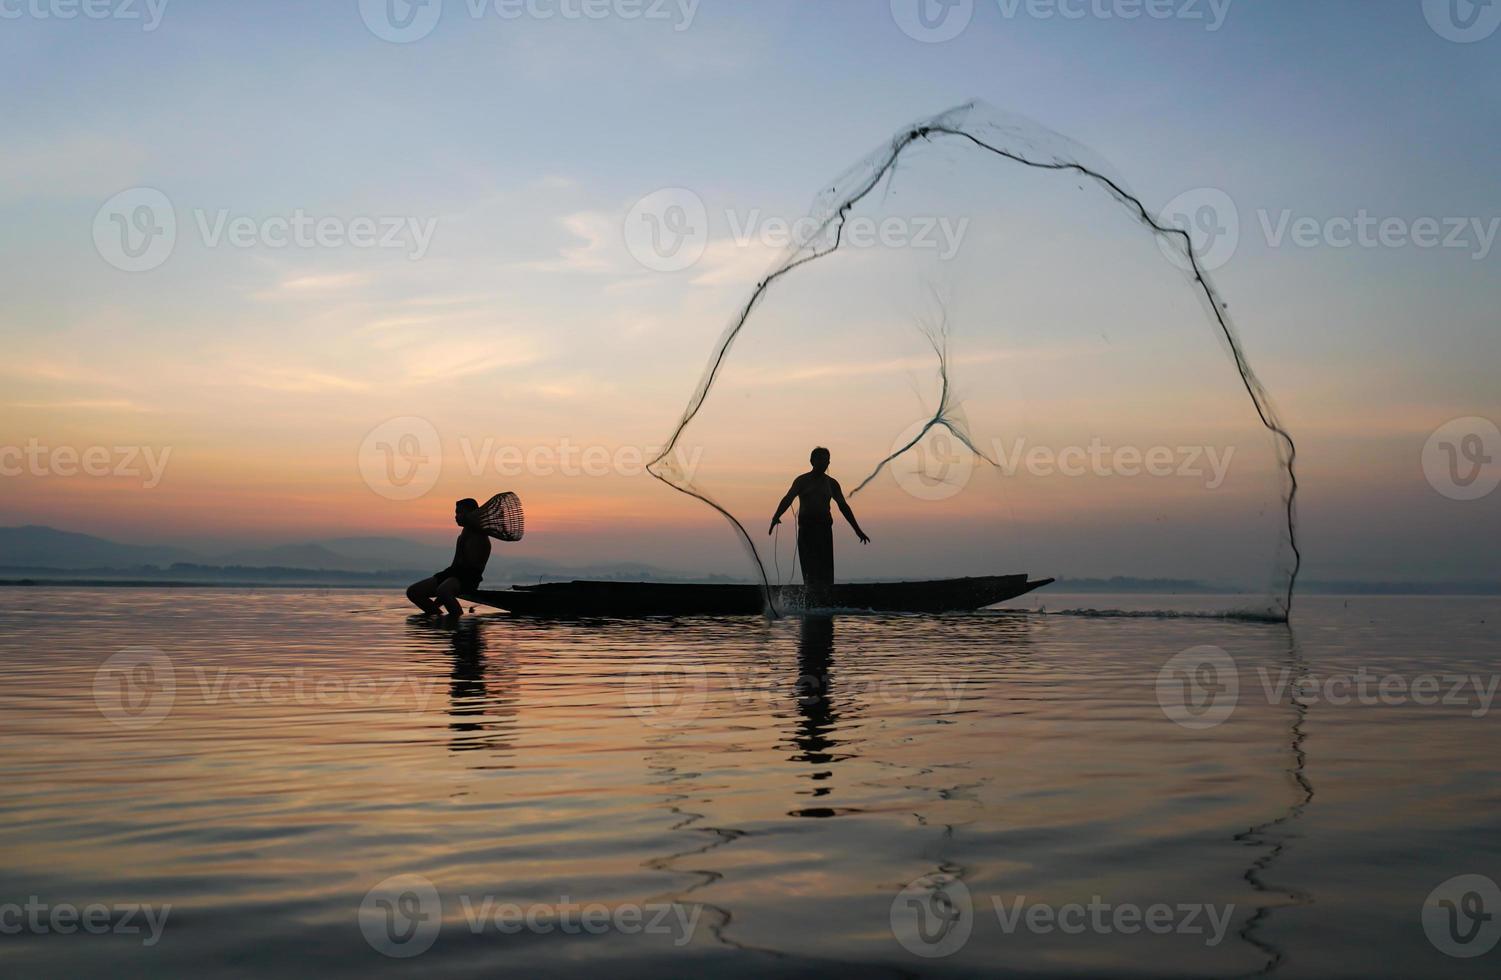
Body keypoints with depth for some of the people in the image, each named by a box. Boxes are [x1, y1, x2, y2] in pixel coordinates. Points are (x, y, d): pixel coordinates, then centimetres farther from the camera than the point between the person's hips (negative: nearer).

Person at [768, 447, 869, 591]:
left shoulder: (831, 483, 14)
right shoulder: (802, 481, 4)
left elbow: (843, 507, 17)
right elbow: (788, 499, -10)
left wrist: (857, 530, 15)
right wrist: (776, 516, -29)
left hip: (824, 528, 2)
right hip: (806, 528, -2)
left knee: (825, 568, -6)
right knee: (809, 567, -10)